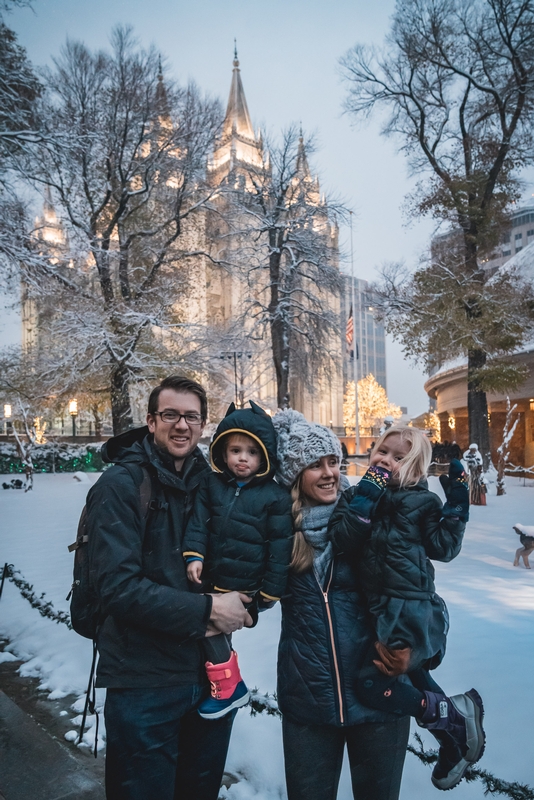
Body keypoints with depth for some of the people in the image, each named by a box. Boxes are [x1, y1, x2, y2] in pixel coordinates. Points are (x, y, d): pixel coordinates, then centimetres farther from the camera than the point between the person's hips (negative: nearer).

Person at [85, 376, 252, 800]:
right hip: (144, 681, -5)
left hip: (213, 671, 5)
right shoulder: (120, 485, -13)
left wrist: (236, 606, -11)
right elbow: (120, 587, -20)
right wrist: (206, 610, -21)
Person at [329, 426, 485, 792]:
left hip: (410, 610, -7)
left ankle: (455, 712, 6)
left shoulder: (422, 502, -8)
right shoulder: (364, 493, 2)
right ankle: (454, 743, 47)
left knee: (372, 685, -11)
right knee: (415, 677, 25)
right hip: (386, 608, 7)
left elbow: (444, 548, -12)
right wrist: (363, 502, -21)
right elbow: (344, 539, -10)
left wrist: (457, 505, -16)